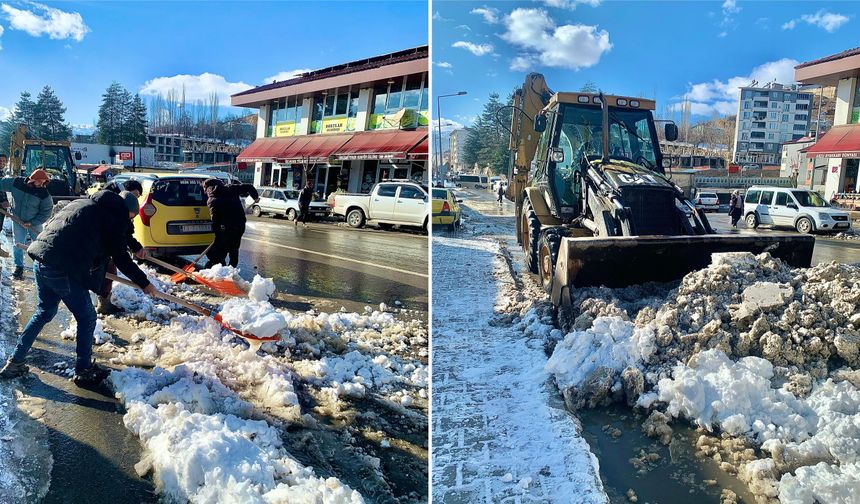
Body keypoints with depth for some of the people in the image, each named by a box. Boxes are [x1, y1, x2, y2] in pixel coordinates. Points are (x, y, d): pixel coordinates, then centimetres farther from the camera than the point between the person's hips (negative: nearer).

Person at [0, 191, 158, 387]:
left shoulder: (82, 203, 20)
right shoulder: (114, 218, -4)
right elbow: (121, 259, -1)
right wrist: (144, 283, 9)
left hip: (40, 262, 9)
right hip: (63, 271, -8)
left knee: (44, 312, 26)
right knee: (86, 319, 7)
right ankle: (84, 371, 17)